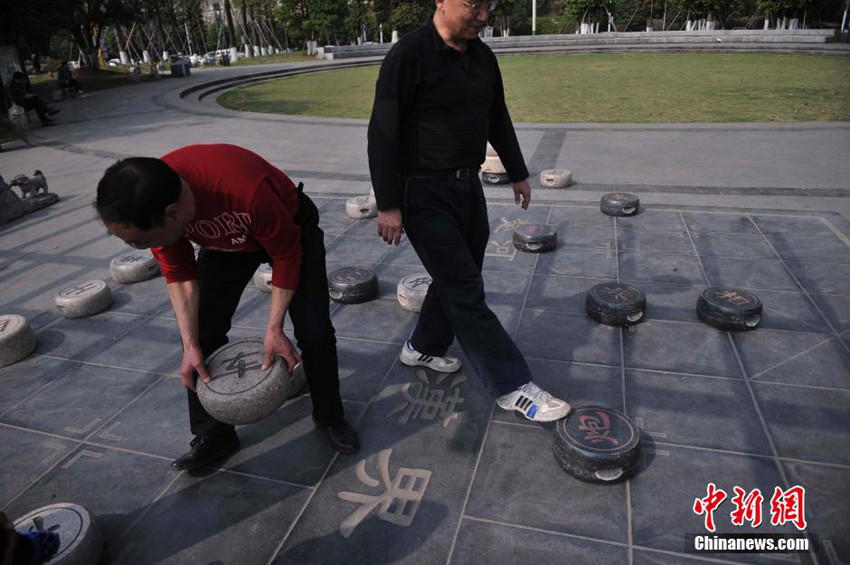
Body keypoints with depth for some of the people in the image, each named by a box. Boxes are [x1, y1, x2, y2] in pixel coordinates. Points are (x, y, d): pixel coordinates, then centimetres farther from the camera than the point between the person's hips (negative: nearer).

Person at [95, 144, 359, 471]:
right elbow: (179, 274, -13)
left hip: (290, 229, -4)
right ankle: (213, 435, 15)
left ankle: (330, 417, 16)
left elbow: (286, 256, -27)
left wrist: (274, 329, -27)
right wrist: (190, 345, -19)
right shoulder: (151, 205, -28)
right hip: (224, 240, 5)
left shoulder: (246, 191, -44)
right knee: (200, 332, -3)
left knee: (314, 331, -11)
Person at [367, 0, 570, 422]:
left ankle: (423, 348, 38)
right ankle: (513, 387, 5)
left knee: (457, 280, 16)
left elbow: (498, 119, 20)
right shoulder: (408, 55, -14)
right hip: (425, 194, -8)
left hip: (468, 185, 8)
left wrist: (518, 173, 22)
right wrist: (388, 205, -18)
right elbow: (383, 133, -16)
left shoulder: (482, 56, 9)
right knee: (466, 292, -4)